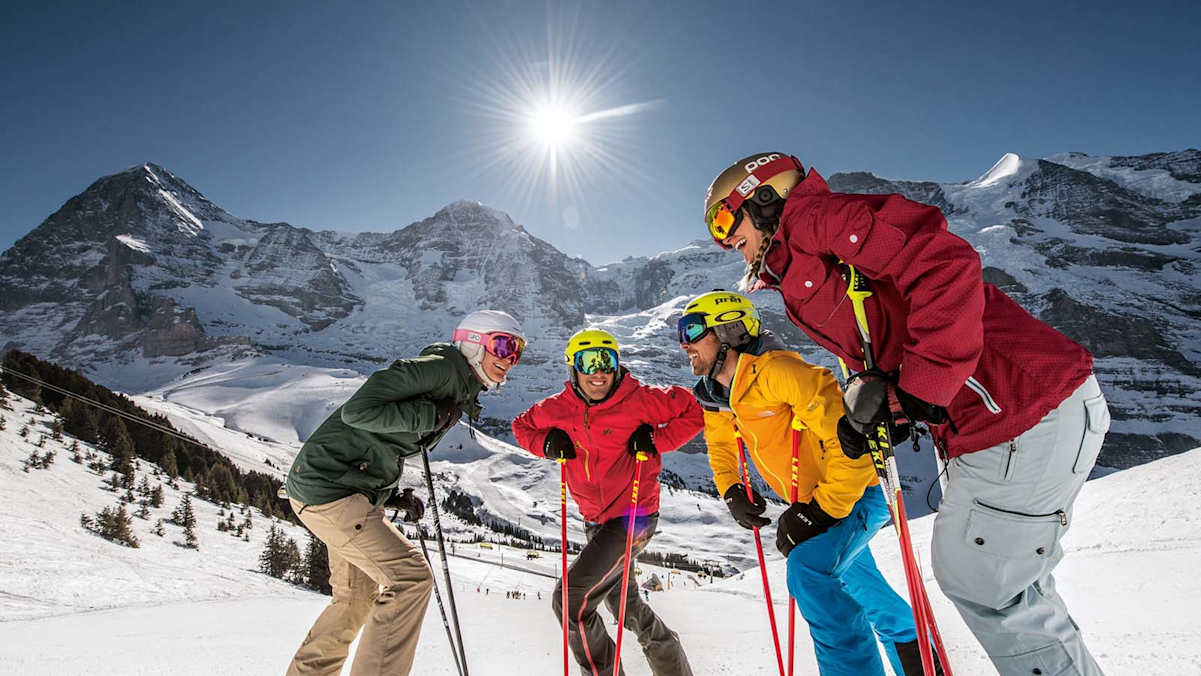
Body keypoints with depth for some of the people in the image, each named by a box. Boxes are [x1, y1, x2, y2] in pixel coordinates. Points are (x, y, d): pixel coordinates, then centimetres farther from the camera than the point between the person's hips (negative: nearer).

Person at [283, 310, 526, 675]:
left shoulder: (460, 393, 12)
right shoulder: (439, 367, -19)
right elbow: (356, 410, -25)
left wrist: (394, 493, 9)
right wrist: (427, 415, -23)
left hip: (360, 492, 10)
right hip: (328, 484, -10)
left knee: (357, 597, 21)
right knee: (411, 577, -13)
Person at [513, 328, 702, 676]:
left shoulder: (639, 400, -18)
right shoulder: (558, 408, -5)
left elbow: (693, 410, -10)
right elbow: (522, 425, 11)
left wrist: (656, 439, -21)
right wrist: (547, 444, -7)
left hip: (633, 517, -7)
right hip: (595, 521, 7)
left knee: (570, 600, -15)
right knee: (625, 605, 24)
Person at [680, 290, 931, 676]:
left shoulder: (777, 370, -32)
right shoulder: (715, 399, -4)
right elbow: (720, 444, 17)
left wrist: (821, 511, -29)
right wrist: (731, 492, 1)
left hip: (856, 490, -9)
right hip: (812, 502, 9)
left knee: (808, 568, -28)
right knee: (859, 585, 19)